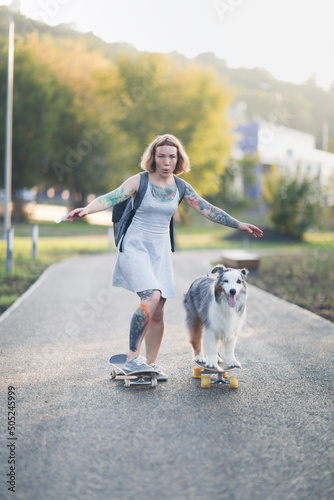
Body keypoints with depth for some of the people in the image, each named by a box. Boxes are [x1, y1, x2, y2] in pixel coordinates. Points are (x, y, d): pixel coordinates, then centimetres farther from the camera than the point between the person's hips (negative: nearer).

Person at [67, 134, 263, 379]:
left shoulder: (181, 188, 5)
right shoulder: (139, 181, -7)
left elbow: (209, 210, 7)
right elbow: (110, 198, -18)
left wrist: (239, 225, 4)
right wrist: (86, 209, -36)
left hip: (160, 251, 5)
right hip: (135, 247, -5)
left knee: (158, 311, 4)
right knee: (152, 297, -25)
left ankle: (151, 364, 16)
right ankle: (132, 358, -16)